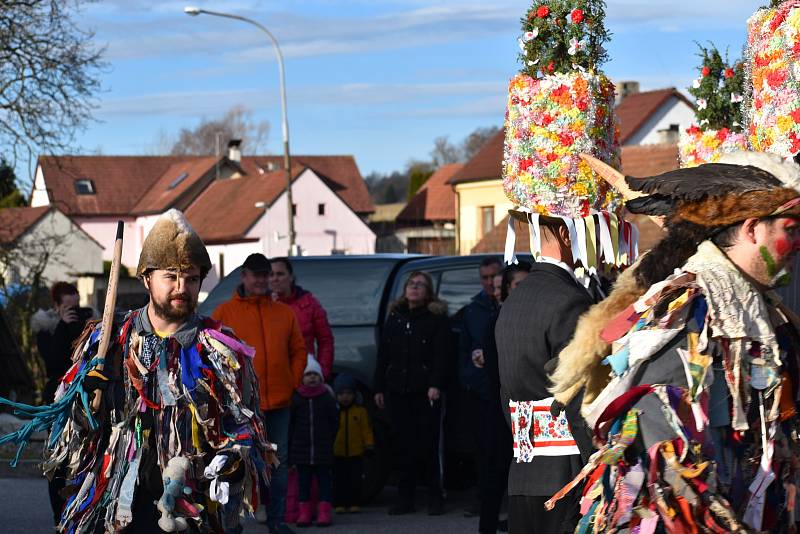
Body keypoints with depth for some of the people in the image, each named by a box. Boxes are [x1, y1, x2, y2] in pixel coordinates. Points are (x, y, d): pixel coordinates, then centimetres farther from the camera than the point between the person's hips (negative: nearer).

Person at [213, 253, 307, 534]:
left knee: (279, 462, 7)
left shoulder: (285, 313, 11)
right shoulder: (225, 313, 1)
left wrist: (292, 383, 5)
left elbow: (299, 351, 16)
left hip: (279, 404, 4)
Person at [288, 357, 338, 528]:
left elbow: (334, 422, 6)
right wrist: (290, 446, 1)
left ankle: (324, 512, 3)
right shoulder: (295, 399, 2)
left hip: (323, 449, -1)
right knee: (304, 481, 5)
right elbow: (290, 424, 4)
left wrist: (329, 440, 3)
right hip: (301, 448, 1)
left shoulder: (327, 398, 1)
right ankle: (304, 512, 9)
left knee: (324, 479, 1)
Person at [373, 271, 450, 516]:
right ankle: (405, 497, 10)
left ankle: (434, 497, 3)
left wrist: (435, 385, -16)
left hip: (425, 392, -4)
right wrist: (379, 387, 10)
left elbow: (441, 355, -6)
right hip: (397, 391, 4)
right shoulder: (394, 317, 16)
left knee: (427, 445, -5)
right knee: (403, 444, 4)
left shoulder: (437, 318, 2)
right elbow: (382, 355, 16)